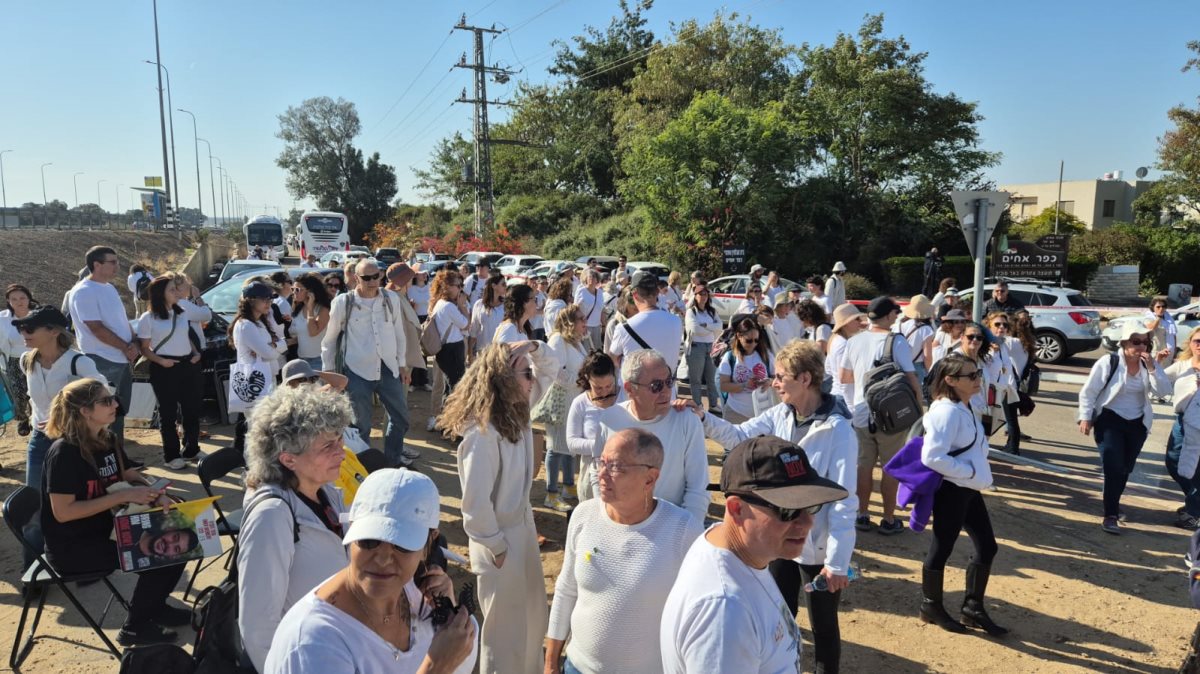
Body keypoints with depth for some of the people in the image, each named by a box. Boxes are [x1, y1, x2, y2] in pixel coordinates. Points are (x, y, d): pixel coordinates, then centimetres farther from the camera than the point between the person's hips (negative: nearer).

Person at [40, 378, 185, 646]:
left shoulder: (109, 440, 1)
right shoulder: (64, 452, -22)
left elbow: (130, 476, 14)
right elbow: (63, 512, -26)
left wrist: (156, 493, -8)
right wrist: (124, 496, -28)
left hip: (104, 530, 8)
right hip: (71, 547, -8)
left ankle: (154, 606, 19)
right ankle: (134, 628, 1)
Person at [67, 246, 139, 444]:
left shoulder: (109, 288, 12)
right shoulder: (83, 292, -15)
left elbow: (123, 319, 15)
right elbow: (97, 329, -19)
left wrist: (134, 343, -2)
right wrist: (126, 348, -12)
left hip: (123, 360, 9)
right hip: (102, 362, -9)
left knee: (120, 411, 15)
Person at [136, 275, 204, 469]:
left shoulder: (181, 313, 11)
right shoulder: (148, 318, -6)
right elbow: (144, 349, -5)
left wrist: (196, 352, 3)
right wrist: (160, 360, -21)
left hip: (188, 364, 6)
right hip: (165, 368, -6)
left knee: (192, 409, 10)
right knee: (168, 412, 3)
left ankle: (191, 450, 23)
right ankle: (171, 455, 12)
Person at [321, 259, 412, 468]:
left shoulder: (392, 298, 1)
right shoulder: (343, 302, -7)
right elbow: (329, 339, 3)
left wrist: (402, 364, 10)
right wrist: (328, 371, 5)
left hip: (388, 368, 4)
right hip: (357, 371, -3)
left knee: (400, 416, 15)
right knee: (361, 424, 7)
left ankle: (393, 457, 36)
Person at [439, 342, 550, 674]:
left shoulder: (516, 416, -1)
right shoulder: (482, 433, -27)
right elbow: (475, 501, -25)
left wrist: (533, 347, -5)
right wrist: (496, 547, -14)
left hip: (524, 529, 9)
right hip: (501, 541, -9)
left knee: (533, 617, 26)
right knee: (506, 628, 13)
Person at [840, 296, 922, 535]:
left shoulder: (854, 341, 0)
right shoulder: (897, 342, -12)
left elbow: (844, 378, 9)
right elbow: (911, 379, -15)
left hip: (861, 414, 4)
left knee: (864, 465, 14)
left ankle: (862, 516, 22)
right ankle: (889, 520, 17)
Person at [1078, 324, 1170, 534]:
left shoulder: (1148, 365, 1)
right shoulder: (1108, 363, -13)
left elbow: (1163, 391, -8)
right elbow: (1088, 392, -10)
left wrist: (1152, 367, -19)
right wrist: (1086, 418, -14)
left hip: (1137, 424, 5)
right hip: (1110, 421, -5)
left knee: (1125, 469, 15)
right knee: (1114, 467, -12)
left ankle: (1113, 504, 36)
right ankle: (1110, 516, -7)